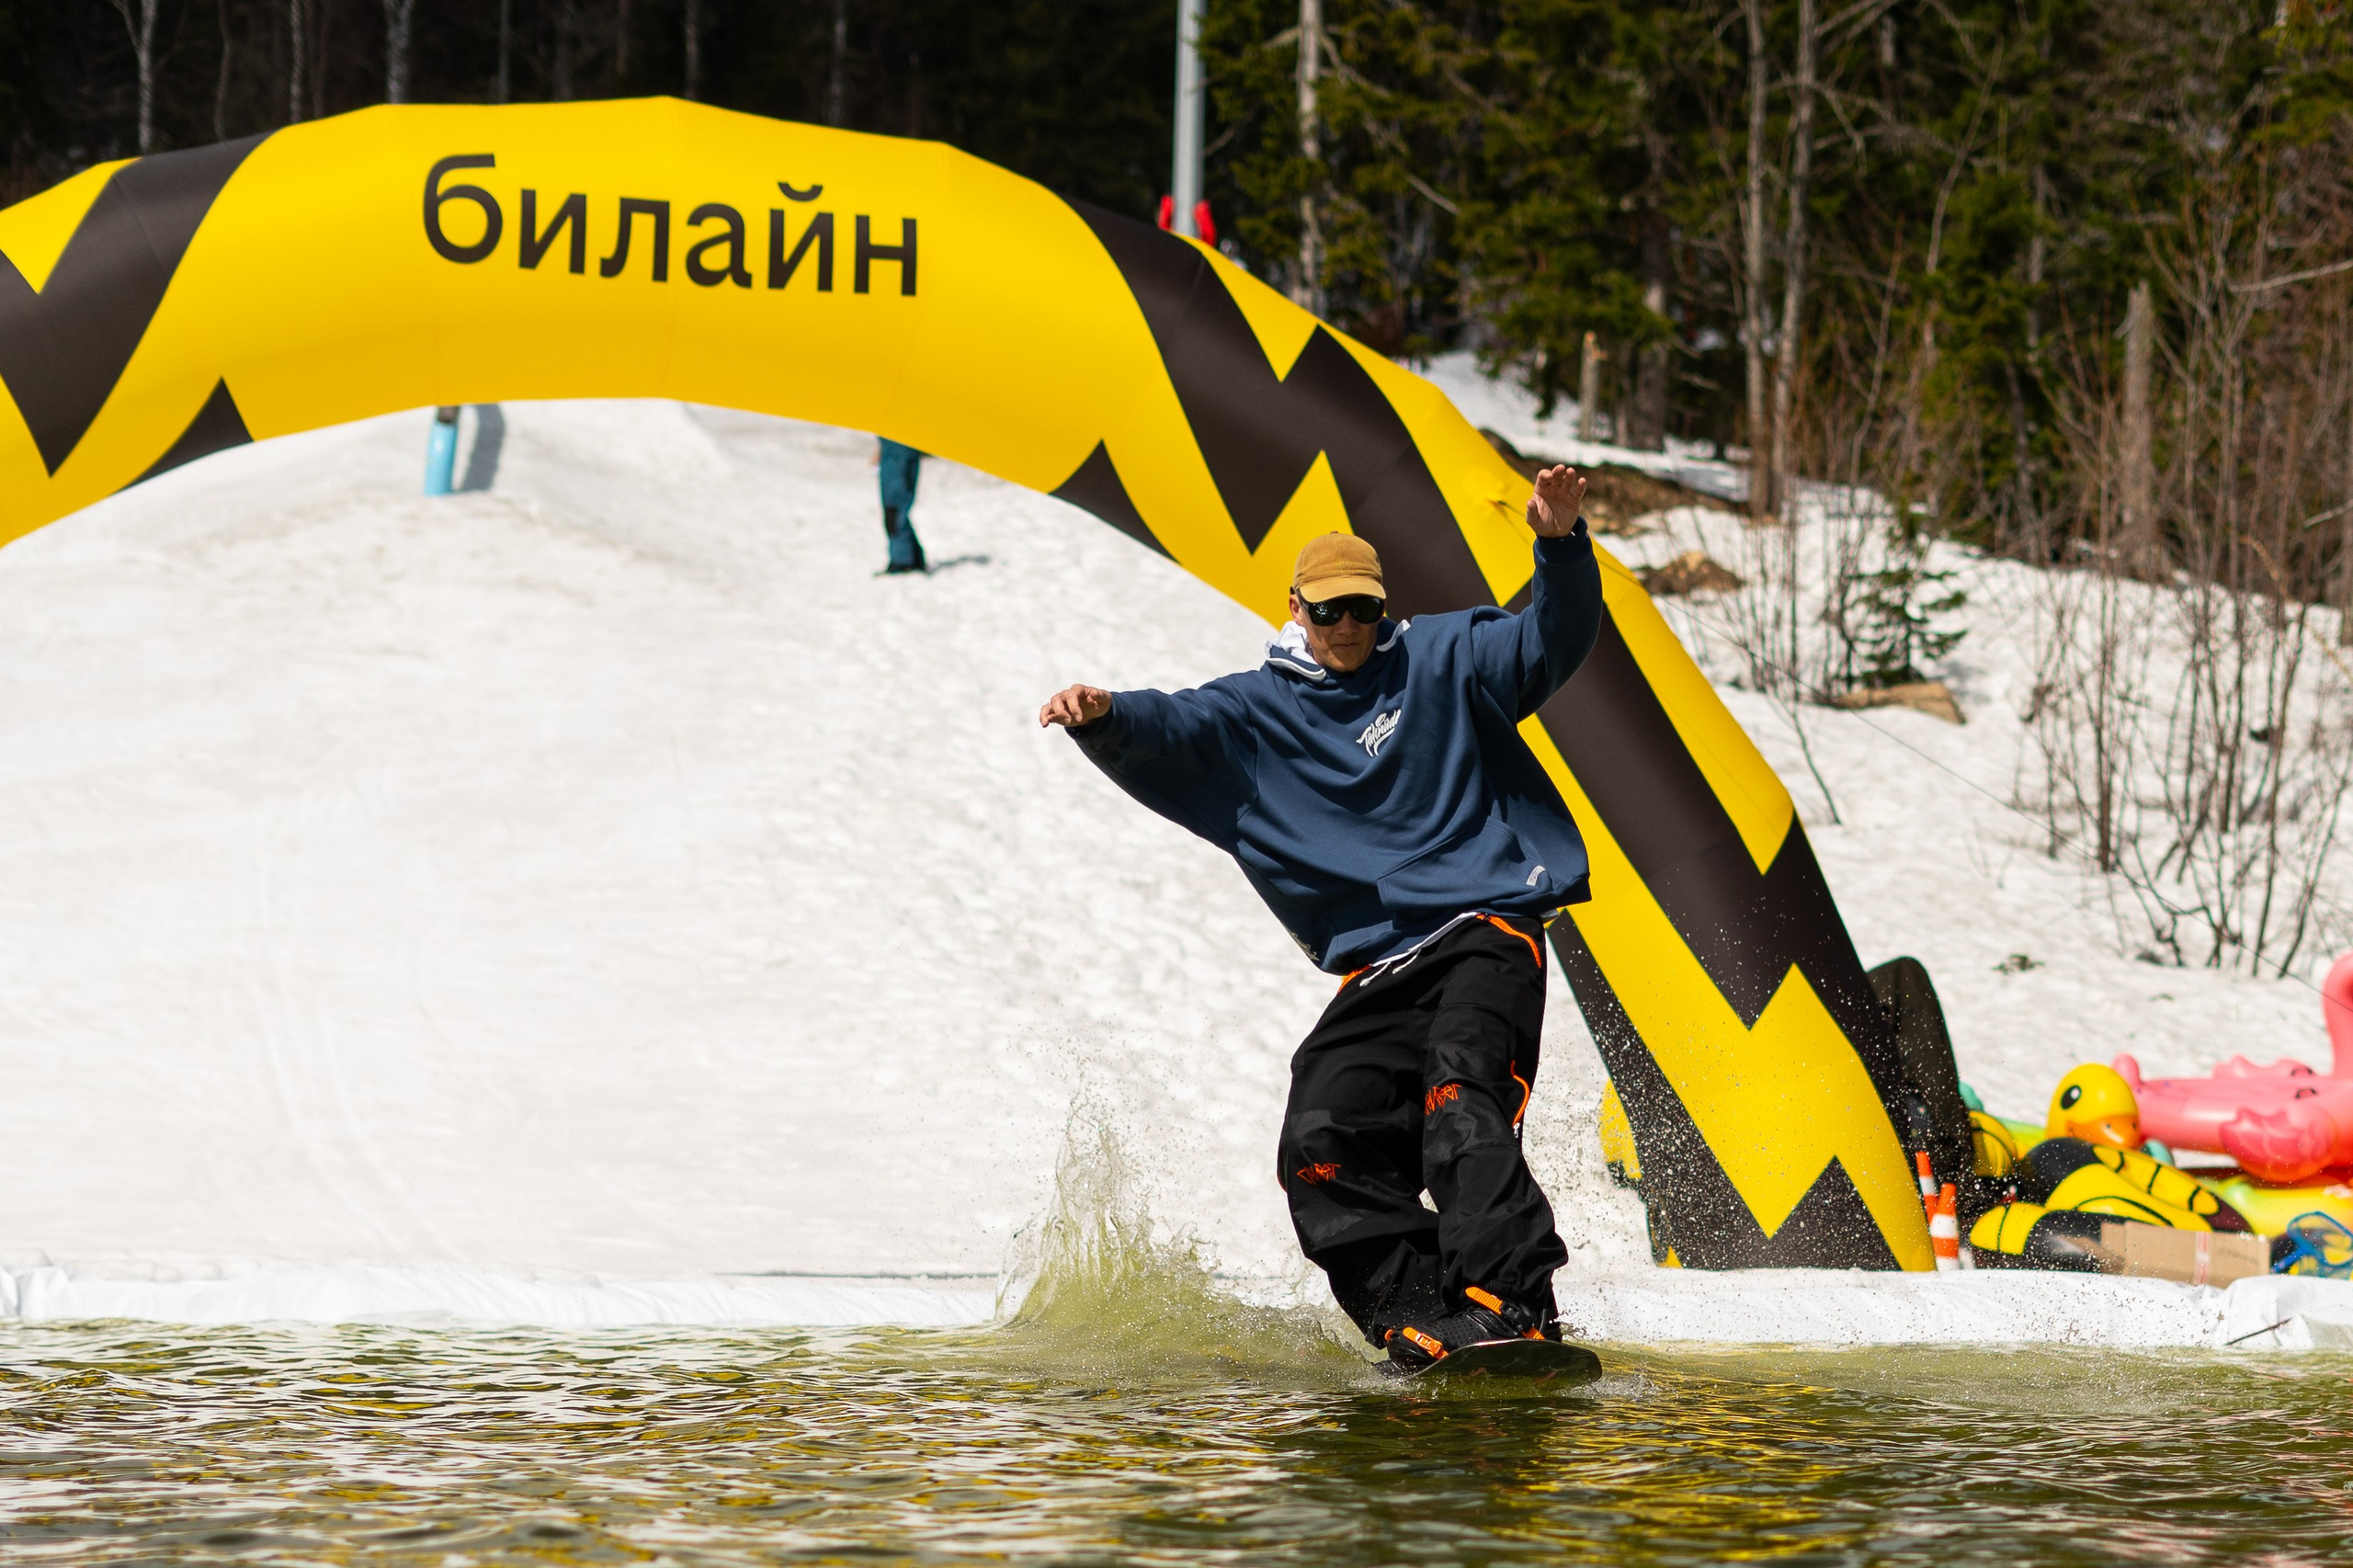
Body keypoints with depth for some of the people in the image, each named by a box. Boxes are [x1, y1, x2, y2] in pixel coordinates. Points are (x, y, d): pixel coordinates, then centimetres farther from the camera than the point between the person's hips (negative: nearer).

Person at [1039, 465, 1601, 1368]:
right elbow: (1168, 735, -3)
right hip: (1377, 972, 4)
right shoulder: (1255, 716, 14)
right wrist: (1103, 718, -27)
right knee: (1324, 1142, -14)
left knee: (1460, 1105, -27)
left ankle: (1514, 1311, -37)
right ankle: (1419, 1320, -16)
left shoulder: (1441, 661, 11)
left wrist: (1561, 548, -19)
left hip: (1486, 930, -4)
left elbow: (1548, 643, 1)